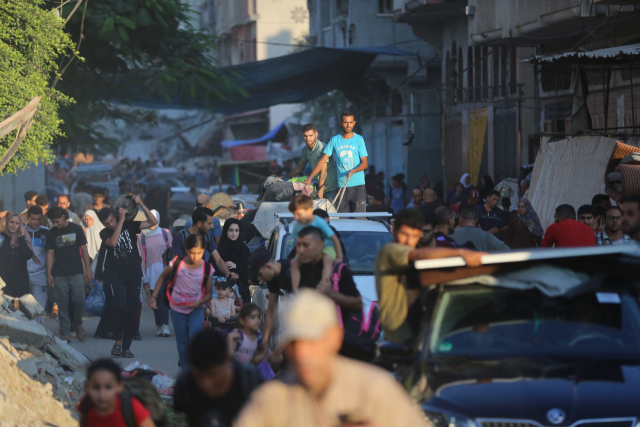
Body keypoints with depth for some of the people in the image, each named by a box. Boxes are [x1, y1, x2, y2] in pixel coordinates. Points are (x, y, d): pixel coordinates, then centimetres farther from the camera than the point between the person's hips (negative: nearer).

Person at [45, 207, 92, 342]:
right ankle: (65, 332, 4)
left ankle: (78, 324, 19)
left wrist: (88, 270, 1)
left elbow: (84, 249, 5)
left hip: (77, 272, -1)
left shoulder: (76, 229, 3)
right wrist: (49, 274, -1)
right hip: (59, 274, 1)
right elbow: (50, 253, 5)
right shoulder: (51, 233, 5)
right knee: (62, 304, -1)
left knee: (79, 301, -6)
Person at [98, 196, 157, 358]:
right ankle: (118, 341, -5)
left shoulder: (129, 226, 6)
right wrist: (121, 220, -20)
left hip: (134, 276, 2)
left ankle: (126, 346, 7)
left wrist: (141, 204, -12)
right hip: (116, 276, -2)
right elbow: (112, 242, -22)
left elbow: (153, 222, -1)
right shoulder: (105, 233, 1)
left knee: (132, 311, 1)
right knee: (120, 307, -18)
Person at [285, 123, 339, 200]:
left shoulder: (321, 148, -17)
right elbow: (299, 168, 24)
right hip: (321, 186, 7)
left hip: (332, 188, -7)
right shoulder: (306, 149, 9)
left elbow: (323, 172, -20)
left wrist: (320, 193, -23)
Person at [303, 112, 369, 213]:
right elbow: (323, 160, 9)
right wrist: (309, 178, 2)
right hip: (341, 185, 2)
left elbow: (365, 163, 1)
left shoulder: (359, 139, 5)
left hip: (358, 185, -2)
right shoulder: (334, 140, 9)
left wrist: (353, 171, -19)